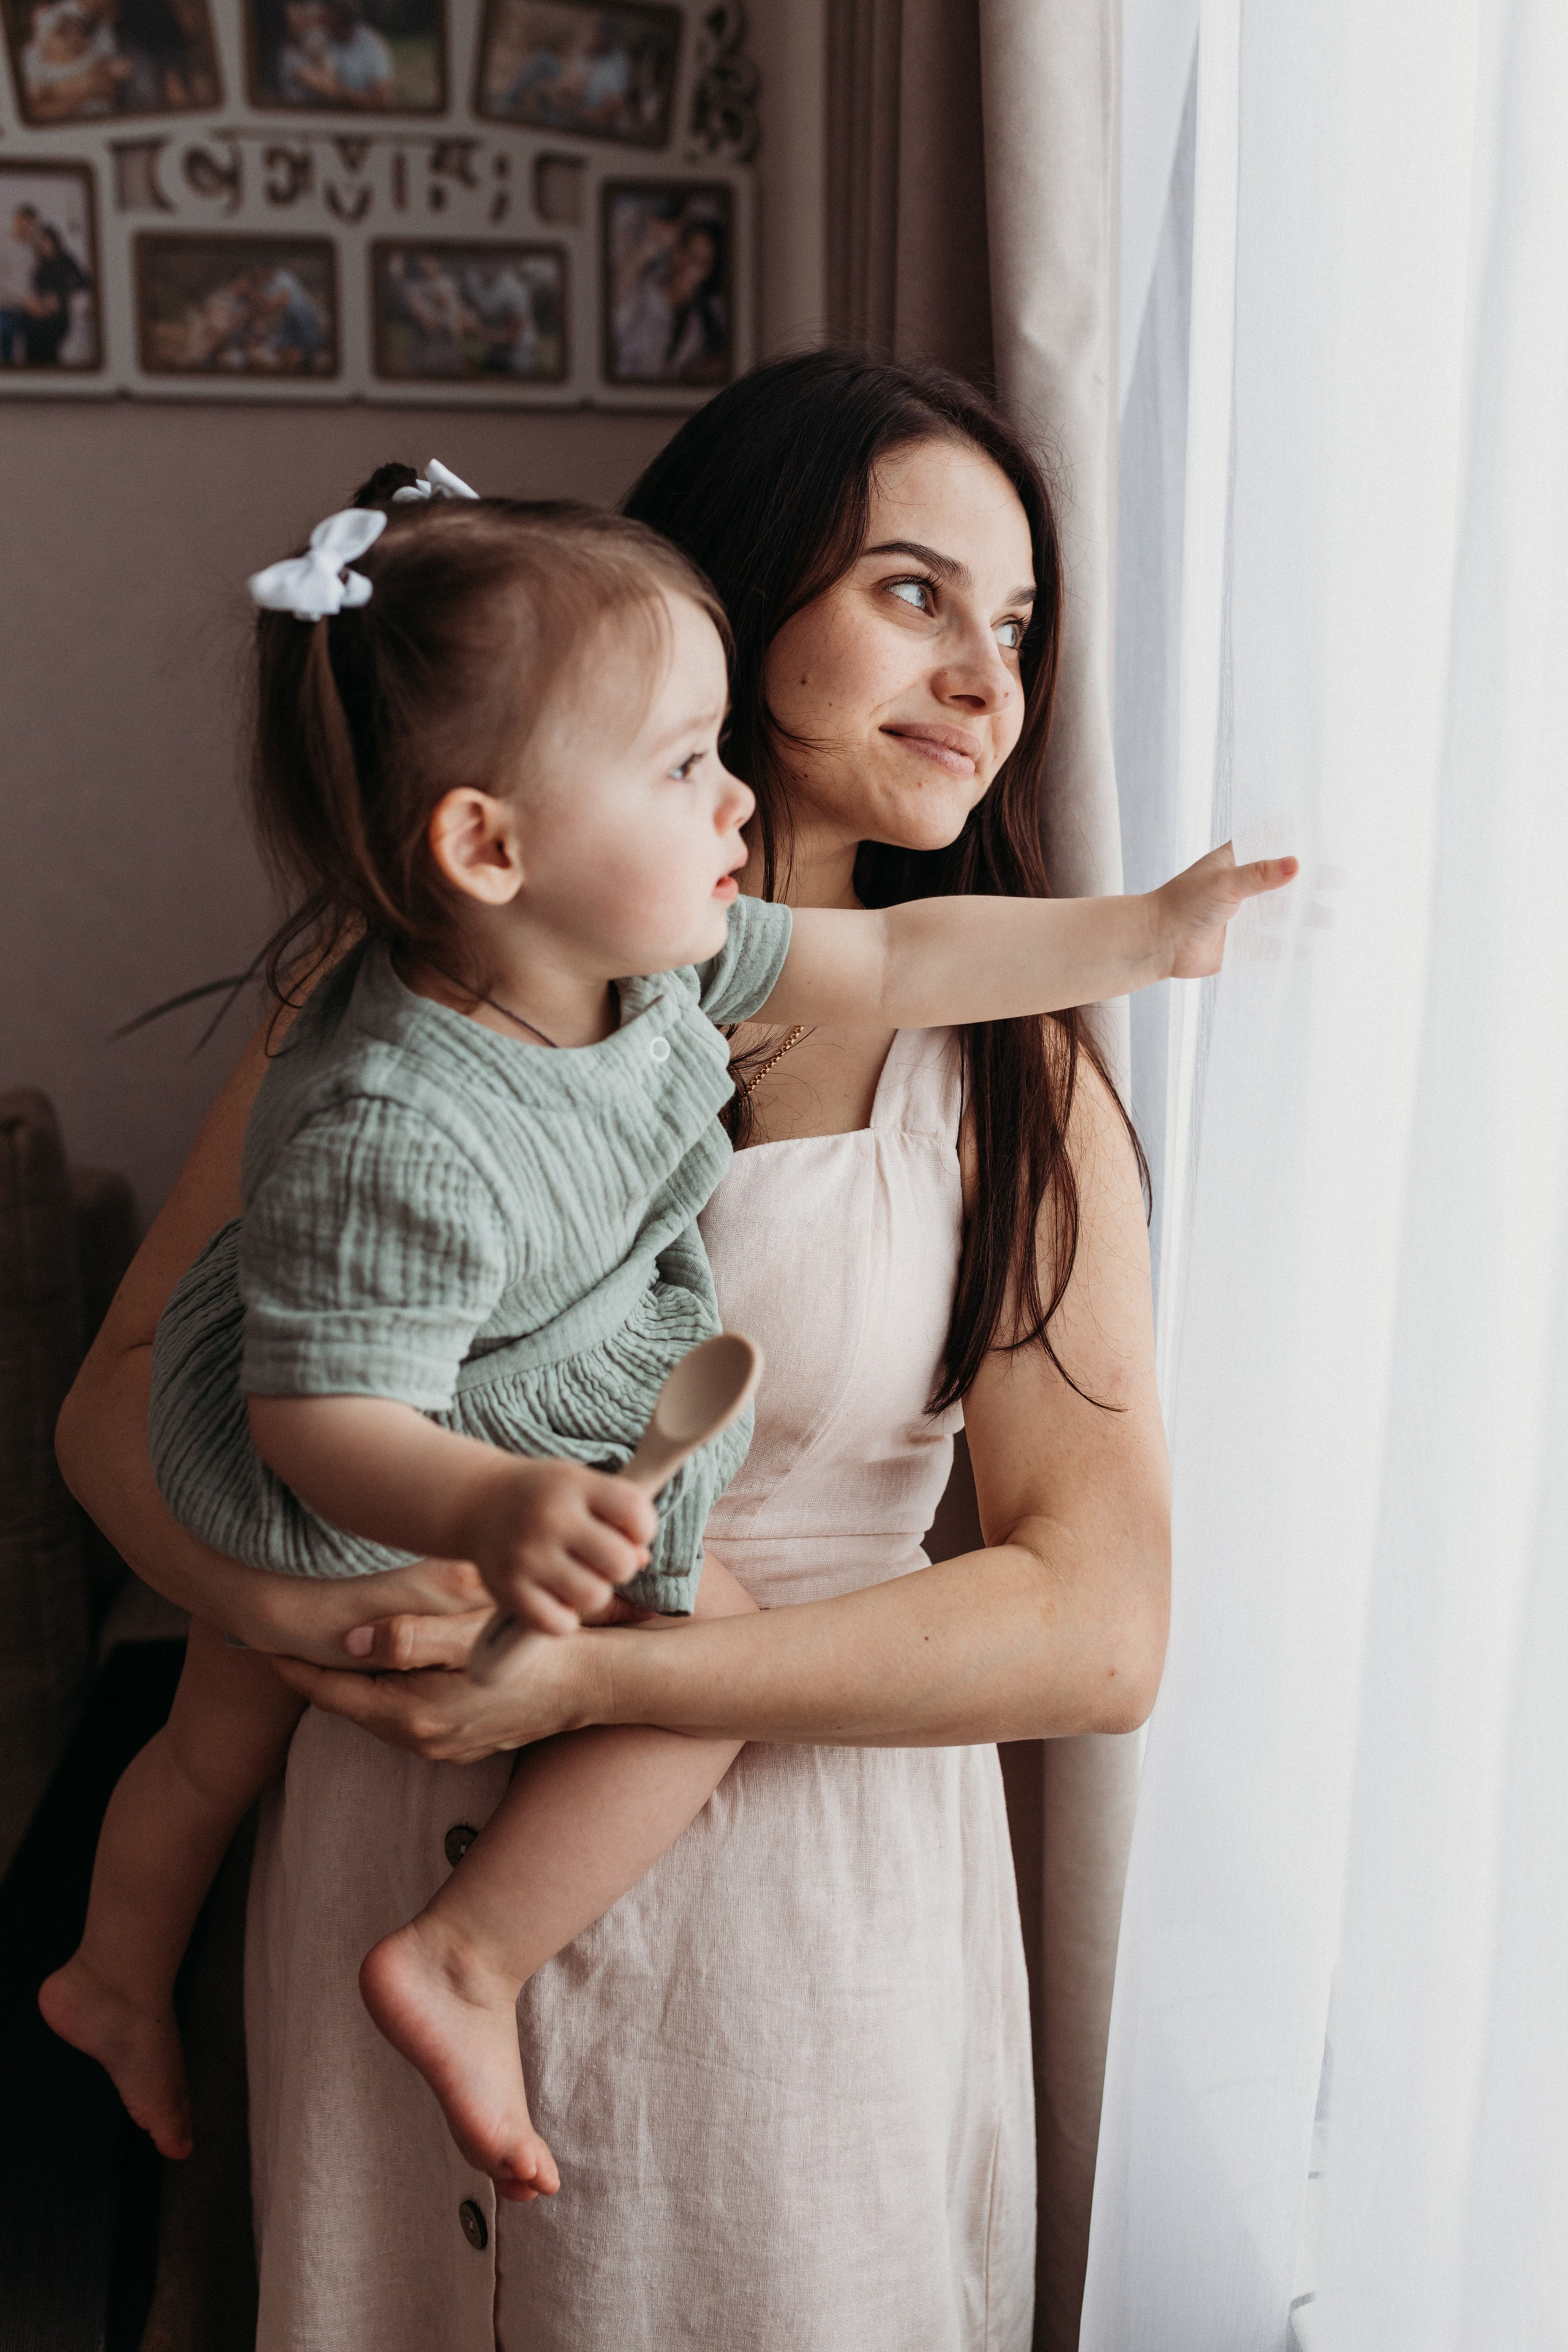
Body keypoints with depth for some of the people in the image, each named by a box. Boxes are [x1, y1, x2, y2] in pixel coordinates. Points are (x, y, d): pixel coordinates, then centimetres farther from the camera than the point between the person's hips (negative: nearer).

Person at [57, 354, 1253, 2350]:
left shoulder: (1011, 1075, -7)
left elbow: (1099, 1626, -15)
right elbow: (122, 1394, -1)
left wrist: (598, 1679, -21)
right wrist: (287, 1604, -21)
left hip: (800, 1904, -1)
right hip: (390, 1866, 1)